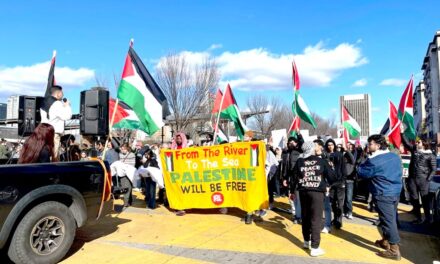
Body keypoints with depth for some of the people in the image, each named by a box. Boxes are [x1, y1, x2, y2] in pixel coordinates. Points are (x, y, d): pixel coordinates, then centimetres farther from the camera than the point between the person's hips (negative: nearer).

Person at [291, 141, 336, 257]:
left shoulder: (300, 161, 2)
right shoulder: (322, 161, -4)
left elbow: (294, 177, 4)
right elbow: (332, 177, -2)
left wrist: (292, 191, 14)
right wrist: (327, 184, 20)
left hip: (303, 192, 4)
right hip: (317, 192, -3)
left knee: (305, 217, 17)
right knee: (316, 219, 1)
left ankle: (307, 241, 30)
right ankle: (315, 248, 3)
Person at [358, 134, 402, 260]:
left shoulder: (373, 160, -19)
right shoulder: (395, 156, 6)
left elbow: (361, 173, -10)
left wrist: (363, 163, 3)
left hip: (383, 194, -8)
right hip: (396, 192, 8)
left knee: (388, 220, -3)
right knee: (390, 218, 18)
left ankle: (394, 250, 2)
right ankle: (385, 241, 32)